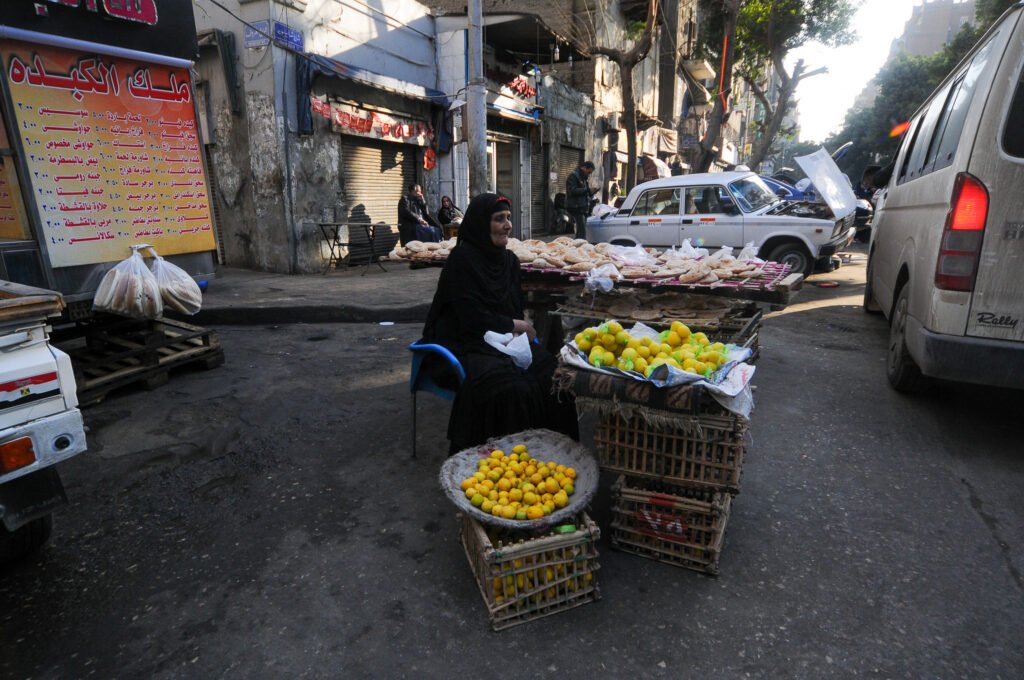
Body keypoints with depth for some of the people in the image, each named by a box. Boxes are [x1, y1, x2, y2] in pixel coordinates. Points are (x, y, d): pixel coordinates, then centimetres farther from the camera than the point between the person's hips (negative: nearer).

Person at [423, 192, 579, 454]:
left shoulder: (509, 259, 10)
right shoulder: (462, 258, -12)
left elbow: (517, 308, 14)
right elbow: (472, 318, -16)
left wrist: (520, 326, -9)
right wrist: (516, 325, -7)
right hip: (465, 345, -6)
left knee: (553, 374, -17)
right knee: (512, 387, -31)